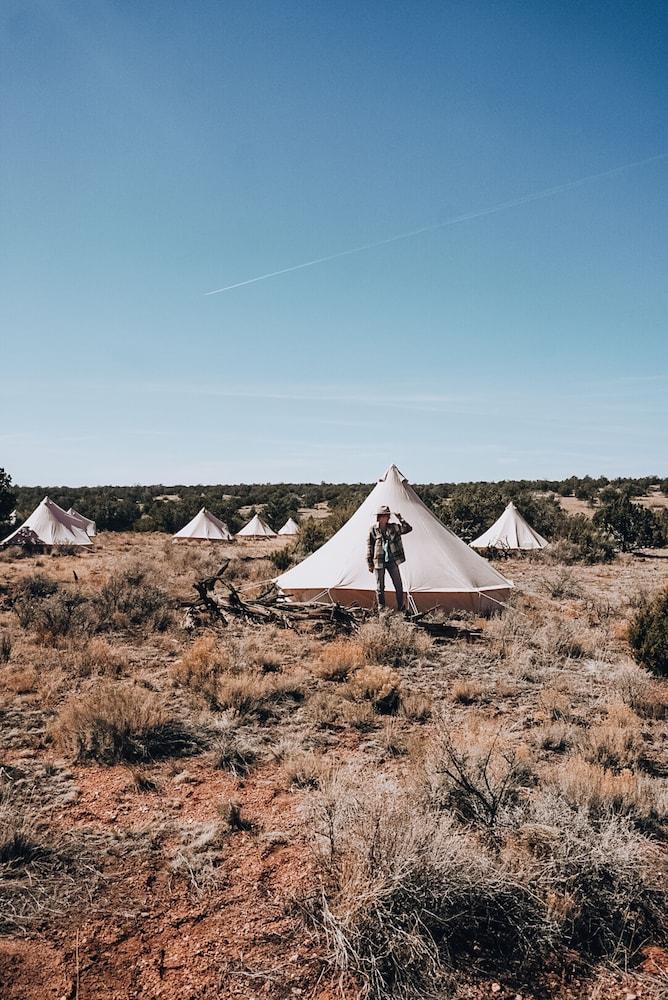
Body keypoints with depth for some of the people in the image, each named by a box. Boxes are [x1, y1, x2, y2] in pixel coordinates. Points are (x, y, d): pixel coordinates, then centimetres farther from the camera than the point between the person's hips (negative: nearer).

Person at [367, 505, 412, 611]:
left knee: (398, 585, 3)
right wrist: (370, 563, -1)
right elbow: (369, 547, 0)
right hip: (379, 562, -2)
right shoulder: (373, 529, -3)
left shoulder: (393, 528, 2)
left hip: (392, 561, 2)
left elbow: (408, 529, -1)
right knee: (380, 587, 5)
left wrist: (400, 519, -13)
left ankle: (401, 608, 15)